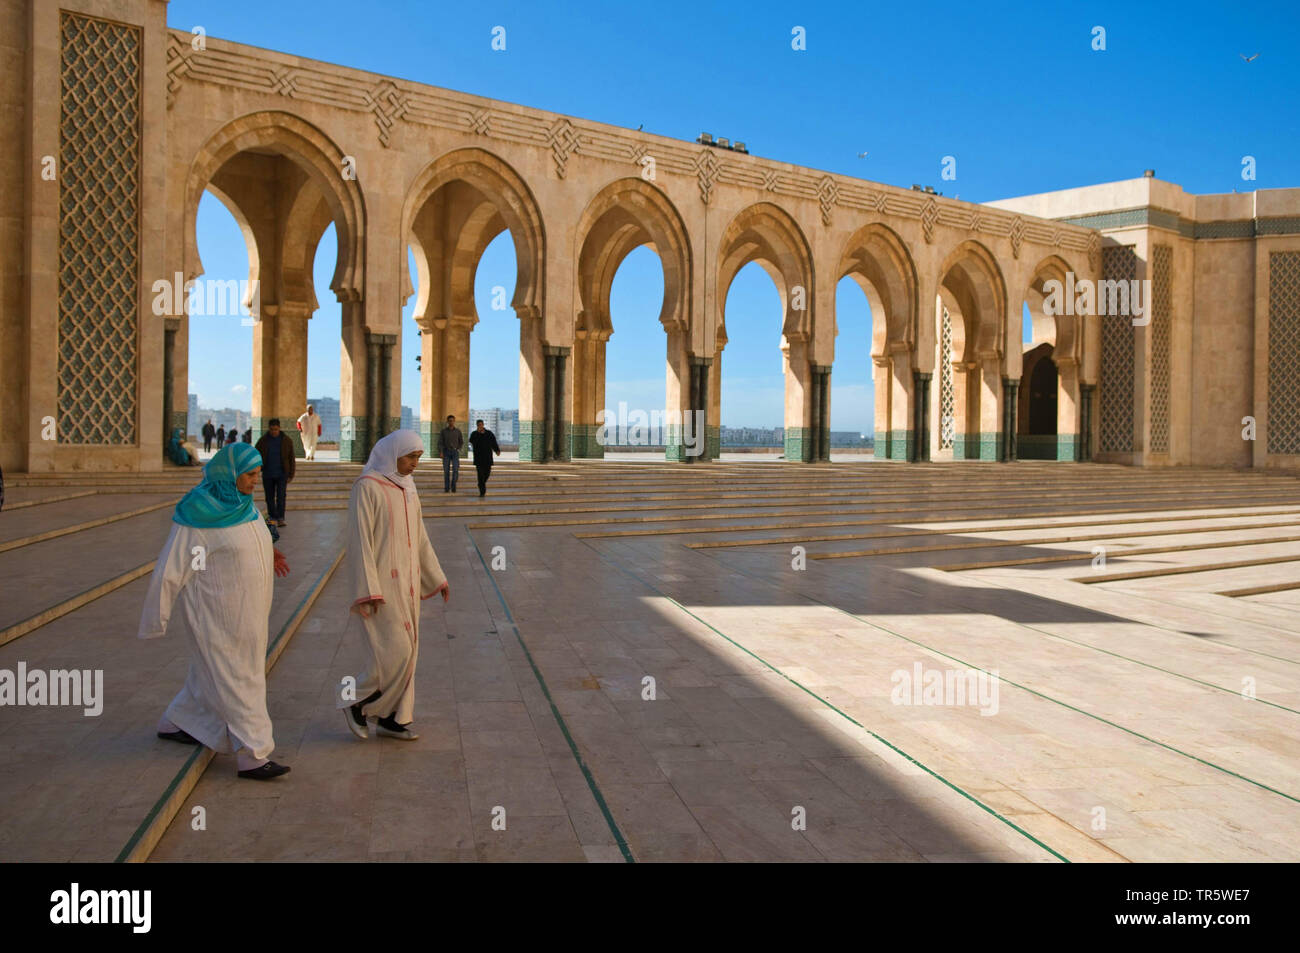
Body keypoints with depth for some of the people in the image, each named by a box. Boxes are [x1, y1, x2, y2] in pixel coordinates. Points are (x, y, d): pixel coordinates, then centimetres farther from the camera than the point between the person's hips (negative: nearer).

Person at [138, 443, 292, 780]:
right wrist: (153, 622, -8)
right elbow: (170, 568, -14)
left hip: (243, 610, 9)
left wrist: (267, 555, 6)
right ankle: (252, 757, 3)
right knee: (235, 680, -4)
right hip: (218, 612, -9)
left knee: (214, 671, 22)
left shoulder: (240, 504, 4)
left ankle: (173, 723, 43)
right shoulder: (198, 513, -20)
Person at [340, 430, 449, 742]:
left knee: (403, 649, 9)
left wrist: (437, 576, 18)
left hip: (405, 580, 8)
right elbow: (359, 540, -17)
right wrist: (368, 591, -20)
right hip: (380, 582, -8)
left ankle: (391, 717, 19)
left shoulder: (405, 487, 11)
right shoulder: (366, 487, -14)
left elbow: (419, 535, 17)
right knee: (394, 651, -9)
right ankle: (357, 701, 14)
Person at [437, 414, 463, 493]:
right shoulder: (443, 431, 1)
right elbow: (440, 442, -3)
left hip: (455, 452, 0)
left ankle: (453, 486, 1)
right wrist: (440, 452, -15)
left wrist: (457, 450, 4)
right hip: (446, 452, 0)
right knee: (446, 471, -2)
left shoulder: (458, 431, 4)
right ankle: (447, 488, 7)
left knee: (455, 470, -13)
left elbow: (461, 442, 17)